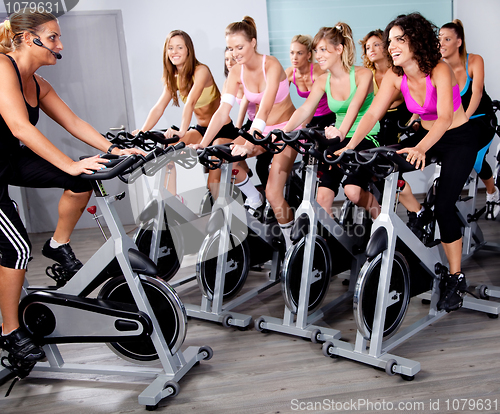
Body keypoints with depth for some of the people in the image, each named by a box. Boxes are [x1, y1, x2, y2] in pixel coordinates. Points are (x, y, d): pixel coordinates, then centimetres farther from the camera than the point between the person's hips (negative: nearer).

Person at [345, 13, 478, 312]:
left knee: (444, 205, -17)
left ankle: (456, 278, -2)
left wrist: (420, 148, -55)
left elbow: (445, 117, -38)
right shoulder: (395, 77, -10)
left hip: (460, 138, -6)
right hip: (427, 135, 6)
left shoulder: (440, 71, -25)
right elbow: (373, 114, -16)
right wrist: (349, 147, -30)